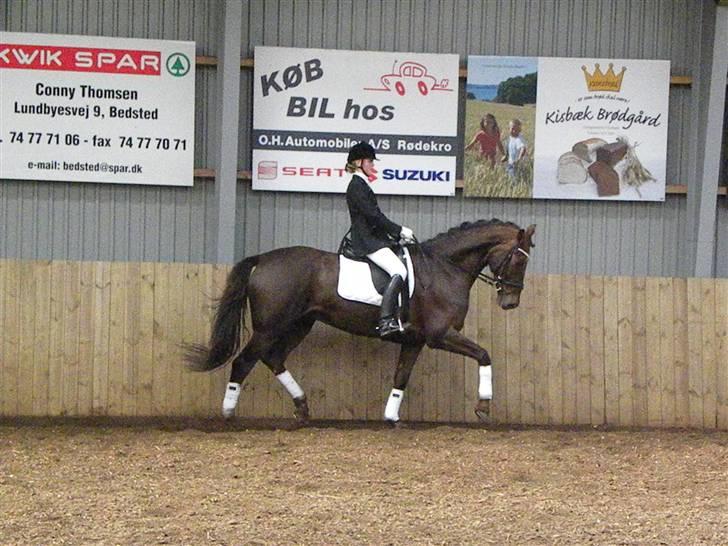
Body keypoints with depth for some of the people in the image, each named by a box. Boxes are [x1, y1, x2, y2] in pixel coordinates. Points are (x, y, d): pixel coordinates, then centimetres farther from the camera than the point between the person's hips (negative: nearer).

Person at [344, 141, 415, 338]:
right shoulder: (357, 186, -12)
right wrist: (399, 231, -12)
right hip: (367, 241, -11)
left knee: (408, 261, 10)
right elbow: (374, 216, -18)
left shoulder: (361, 185, 19)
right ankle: (386, 321, -29)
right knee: (399, 271, -23)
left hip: (373, 238, 11)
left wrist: (397, 233, 13)